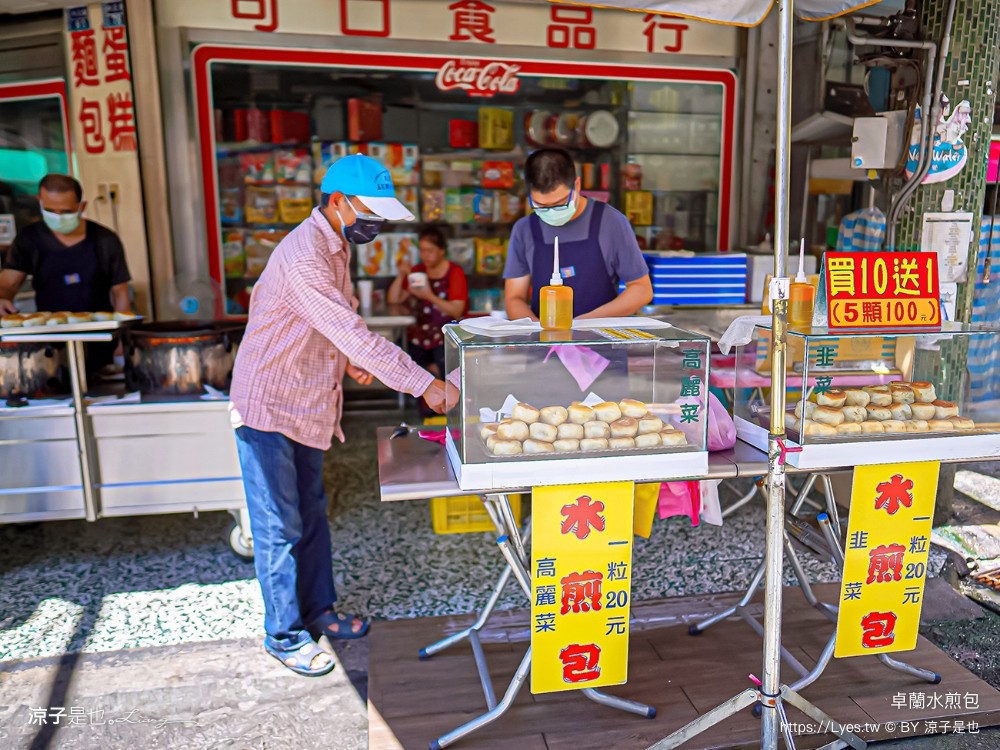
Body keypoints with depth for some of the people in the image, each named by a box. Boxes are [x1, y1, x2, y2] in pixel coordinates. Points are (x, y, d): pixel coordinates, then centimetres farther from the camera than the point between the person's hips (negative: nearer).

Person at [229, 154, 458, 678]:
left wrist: (348, 359, -1)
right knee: (280, 527, 2)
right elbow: (354, 335, -31)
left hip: (306, 406, 9)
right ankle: (284, 635, 19)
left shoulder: (335, 247, 7)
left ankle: (318, 612, 32)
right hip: (268, 407, -9)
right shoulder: (304, 256, -25)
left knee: (311, 515, 17)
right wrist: (425, 385, -29)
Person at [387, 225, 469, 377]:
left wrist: (430, 296, -20)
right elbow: (394, 300, 10)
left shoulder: (455, 273, -1)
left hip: (447, 332, -4)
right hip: (420, 332, 4)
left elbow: (457, 311, -10)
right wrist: (401, 275, -3)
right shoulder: (417, 271, 13)